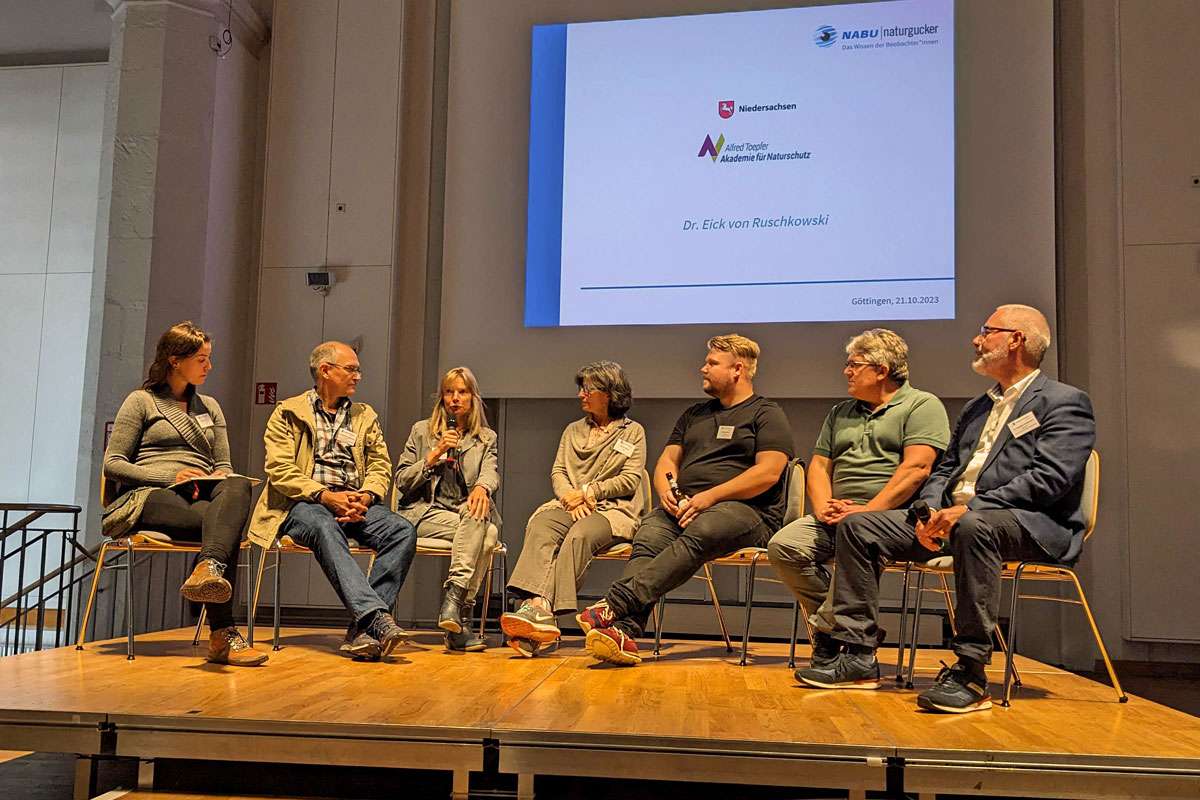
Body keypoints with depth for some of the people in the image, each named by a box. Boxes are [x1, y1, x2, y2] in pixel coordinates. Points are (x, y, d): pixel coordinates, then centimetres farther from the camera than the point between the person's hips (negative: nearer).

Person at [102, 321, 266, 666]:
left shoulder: (209, 406, 27)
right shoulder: (141, 401, 11)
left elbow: (224, 465, 25)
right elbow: (112, 464, 3)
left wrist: (221, 479, -2)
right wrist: (171, 476, -11)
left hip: (202, 497, 4)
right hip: (151, 496, -4)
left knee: (238, 485, -36)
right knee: (227, 526, -37)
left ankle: (209, 569, -61)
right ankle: (223, 634, -48)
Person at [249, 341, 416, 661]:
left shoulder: (366, 416, 22)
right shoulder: (287, 413, 10)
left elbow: (380, 468, 13)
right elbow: (280, 471, -2)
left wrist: (365, 497, -9)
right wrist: (325, 495, -17)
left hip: (355, 503, 4)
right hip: (304, 503, -4)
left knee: (403, 531, -26)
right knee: (325, 528, -39)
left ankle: (361, 629, -33)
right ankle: (377, 617, -50)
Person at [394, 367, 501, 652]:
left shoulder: (486, 438, 19)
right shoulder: (422, 431, 15)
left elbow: (491, 473, -1)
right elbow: (401, 481, 9)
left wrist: (482, 487, -26)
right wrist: (433, 456, -6)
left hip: (469, 511, 2)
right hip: (426, 513, -2)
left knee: (488, 533, -36)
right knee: (483, 532, -33)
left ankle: (453, 601, -42)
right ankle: (459, 618, -38)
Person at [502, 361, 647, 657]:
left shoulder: (633, 432, 13)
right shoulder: (573, 430, 27)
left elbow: (630, 480, 2)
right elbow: (557, 472, 16)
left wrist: (586, 492, -6)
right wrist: (572, 498, -5)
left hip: (612, 509, -3)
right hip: (569, 505, 4)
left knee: (578, 535, -37)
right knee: (539, 528, -32)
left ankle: (540, 609, -48)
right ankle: (537, 604, -52)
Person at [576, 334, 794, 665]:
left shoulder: (767, 414, 8)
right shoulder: (695, 414, 29)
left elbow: (768, 472, -6)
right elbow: (667, 460, 25)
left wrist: (710, 496, -13)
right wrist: (667, 491, 1)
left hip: (744, 509, -5)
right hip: (682, 507, 5)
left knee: (697, 535, -38)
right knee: (647, 538, -28)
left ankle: (615, 604, -49)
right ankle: (625, 630, -45)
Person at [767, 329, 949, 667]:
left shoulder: (922, 405, 4)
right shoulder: (840, 413, 25)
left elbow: (916, 468, -10)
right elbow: (819, 466, 20)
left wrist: (868, 510, -18)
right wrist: (823, 508, -1)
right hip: (838, 517, 6)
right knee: (783, 545, -19)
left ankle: (826, 629, -19)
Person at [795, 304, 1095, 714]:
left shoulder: (1065, 402, 0)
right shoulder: (976, 408, 25)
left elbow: (1049, 478, -15)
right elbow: (944, 469, 20)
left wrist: (970, 508, -22)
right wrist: (929, 512, -3)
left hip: (1032, 524, -8)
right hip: (952, 517, 8)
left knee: (974, 527, -42)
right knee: (857, 526, -6)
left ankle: (970, 673, -35)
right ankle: (858, 658, -6)